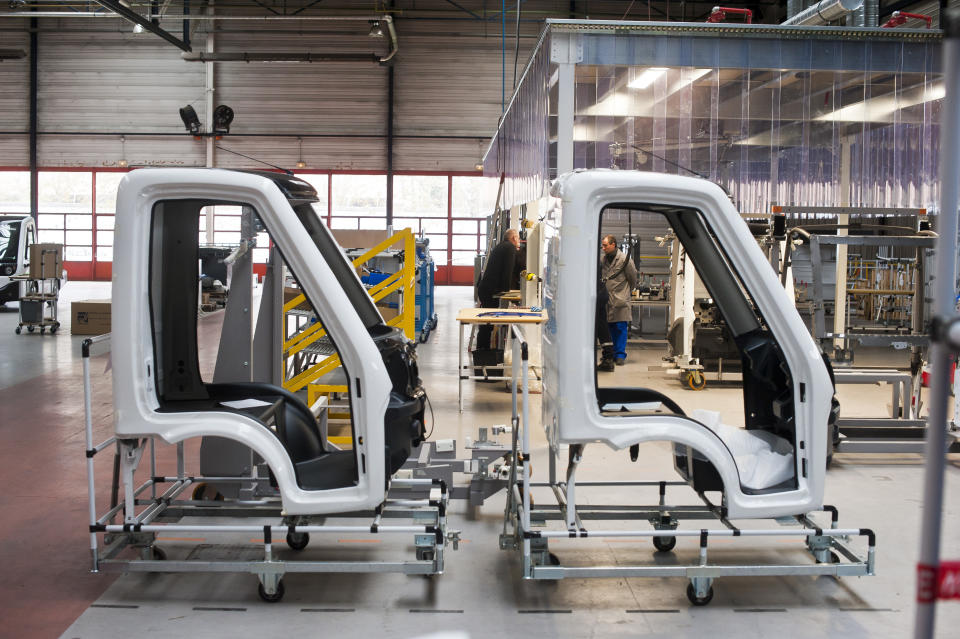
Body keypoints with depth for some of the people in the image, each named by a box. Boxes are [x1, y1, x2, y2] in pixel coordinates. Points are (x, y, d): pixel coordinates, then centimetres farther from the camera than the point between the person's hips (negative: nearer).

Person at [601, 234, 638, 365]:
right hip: (607, 300, 5)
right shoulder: (602, 260, 8)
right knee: (611, 328, 9)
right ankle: (614, 354, 17)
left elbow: (633, 279, 3)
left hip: (620, 300, -5)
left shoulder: (625, 260, -6)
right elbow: (599, 275, 20)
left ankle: (620, 354, -1)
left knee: (621, 327, -5)